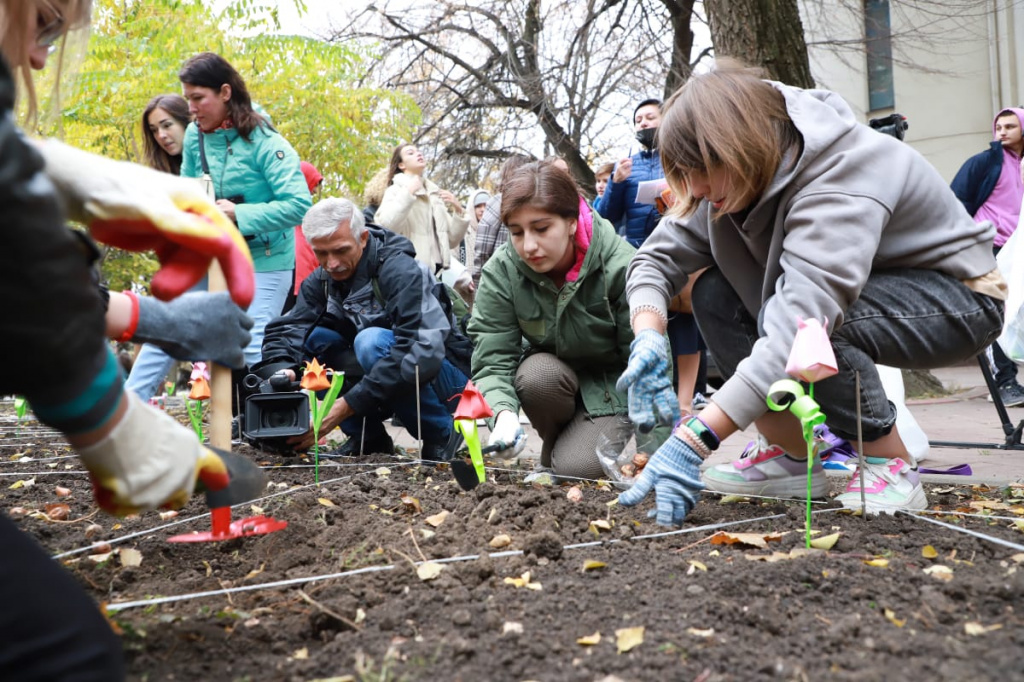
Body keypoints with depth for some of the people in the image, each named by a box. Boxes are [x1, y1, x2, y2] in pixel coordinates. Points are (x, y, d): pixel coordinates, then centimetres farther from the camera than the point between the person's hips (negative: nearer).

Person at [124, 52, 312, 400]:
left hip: (262, 259, -6)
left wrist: (239, 214, -30)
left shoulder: (264, 142, -17)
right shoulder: (194, 135, 0)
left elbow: (298, 203, -25)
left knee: (253, 349, -6)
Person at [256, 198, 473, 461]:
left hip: (446, 379, -6)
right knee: (310, 338, -13)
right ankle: (369, 437, -2)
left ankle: (441, 433, -13)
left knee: (373, 341, -33)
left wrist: (348, 405, -38)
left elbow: (422, 354, -34)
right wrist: (280, 371, -37)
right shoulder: (320, 281, -1)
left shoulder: (402, 272, -22)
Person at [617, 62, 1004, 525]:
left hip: (959, 297, -8)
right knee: (714, 294, -11)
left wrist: (693, 442, -51)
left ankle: (891, 468, -15)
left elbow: (798, 325, -47)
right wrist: (648, 338, -29)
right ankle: (794, 457, -4)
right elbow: (659, 254, -8)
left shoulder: (840, 183, -35)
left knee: (812, 316, -36)